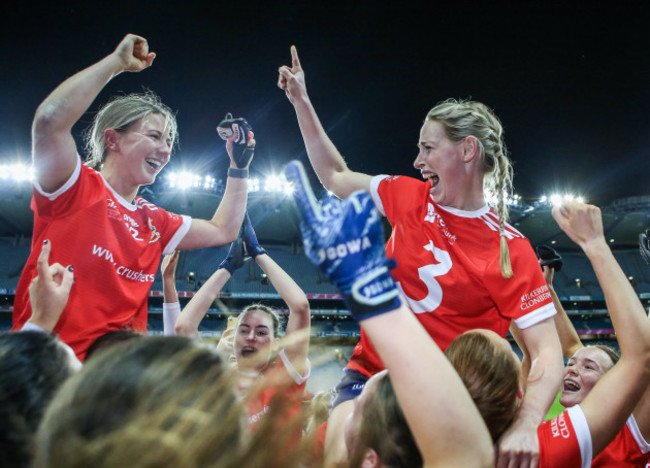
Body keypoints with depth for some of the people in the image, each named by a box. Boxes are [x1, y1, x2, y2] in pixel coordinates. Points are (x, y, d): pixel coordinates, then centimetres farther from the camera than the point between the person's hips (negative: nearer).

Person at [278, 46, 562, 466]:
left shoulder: (511, 250, -13)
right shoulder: (409, 198, 1)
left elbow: (548, 353, -16)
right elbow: (335, 176, 17)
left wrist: (526, 426, -33)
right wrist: (301, 101, 16)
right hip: (370, 373, 2)